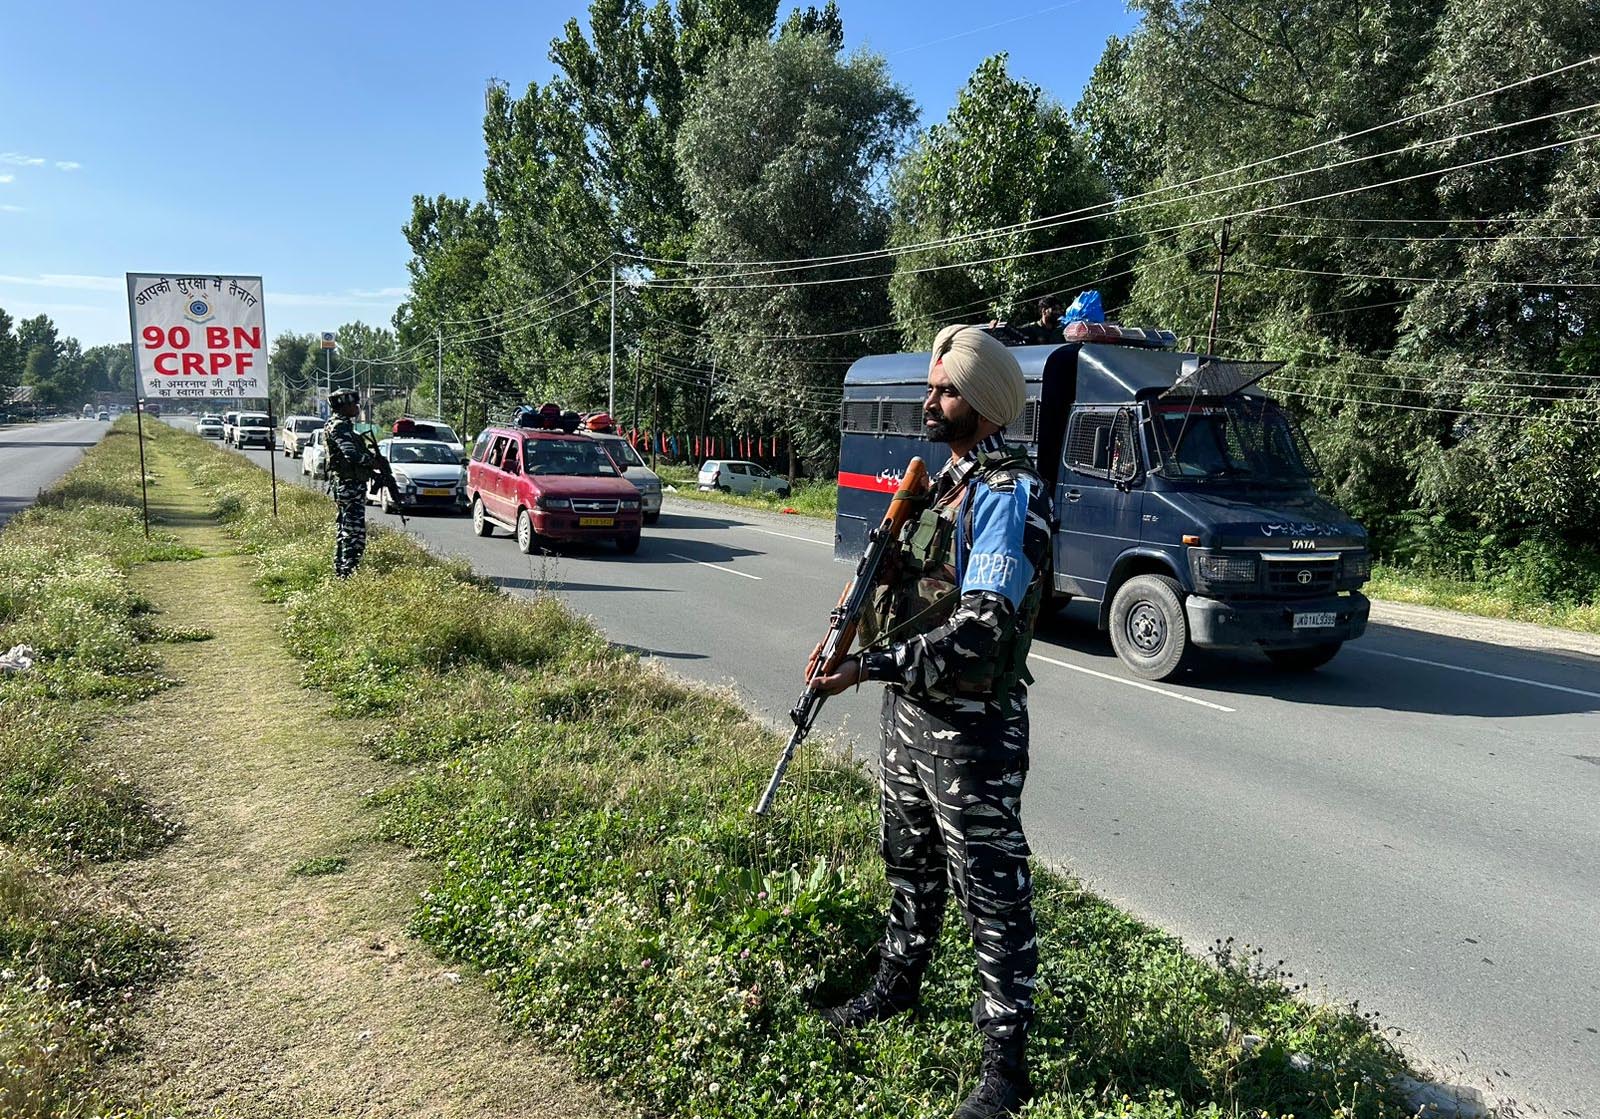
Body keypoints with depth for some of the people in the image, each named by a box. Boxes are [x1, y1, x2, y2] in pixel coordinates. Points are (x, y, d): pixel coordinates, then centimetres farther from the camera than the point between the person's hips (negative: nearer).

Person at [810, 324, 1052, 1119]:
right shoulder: (941, 479, 11)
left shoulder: (1006, 494, -19)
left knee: (991, 891, 3)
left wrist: (869, 667, -29)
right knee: (910, 864, 25)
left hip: (971, 729, -9)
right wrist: (852, 632, -1)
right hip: (909, 710, 9)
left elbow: (982, 629, -27)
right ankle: (899, 982, 46)